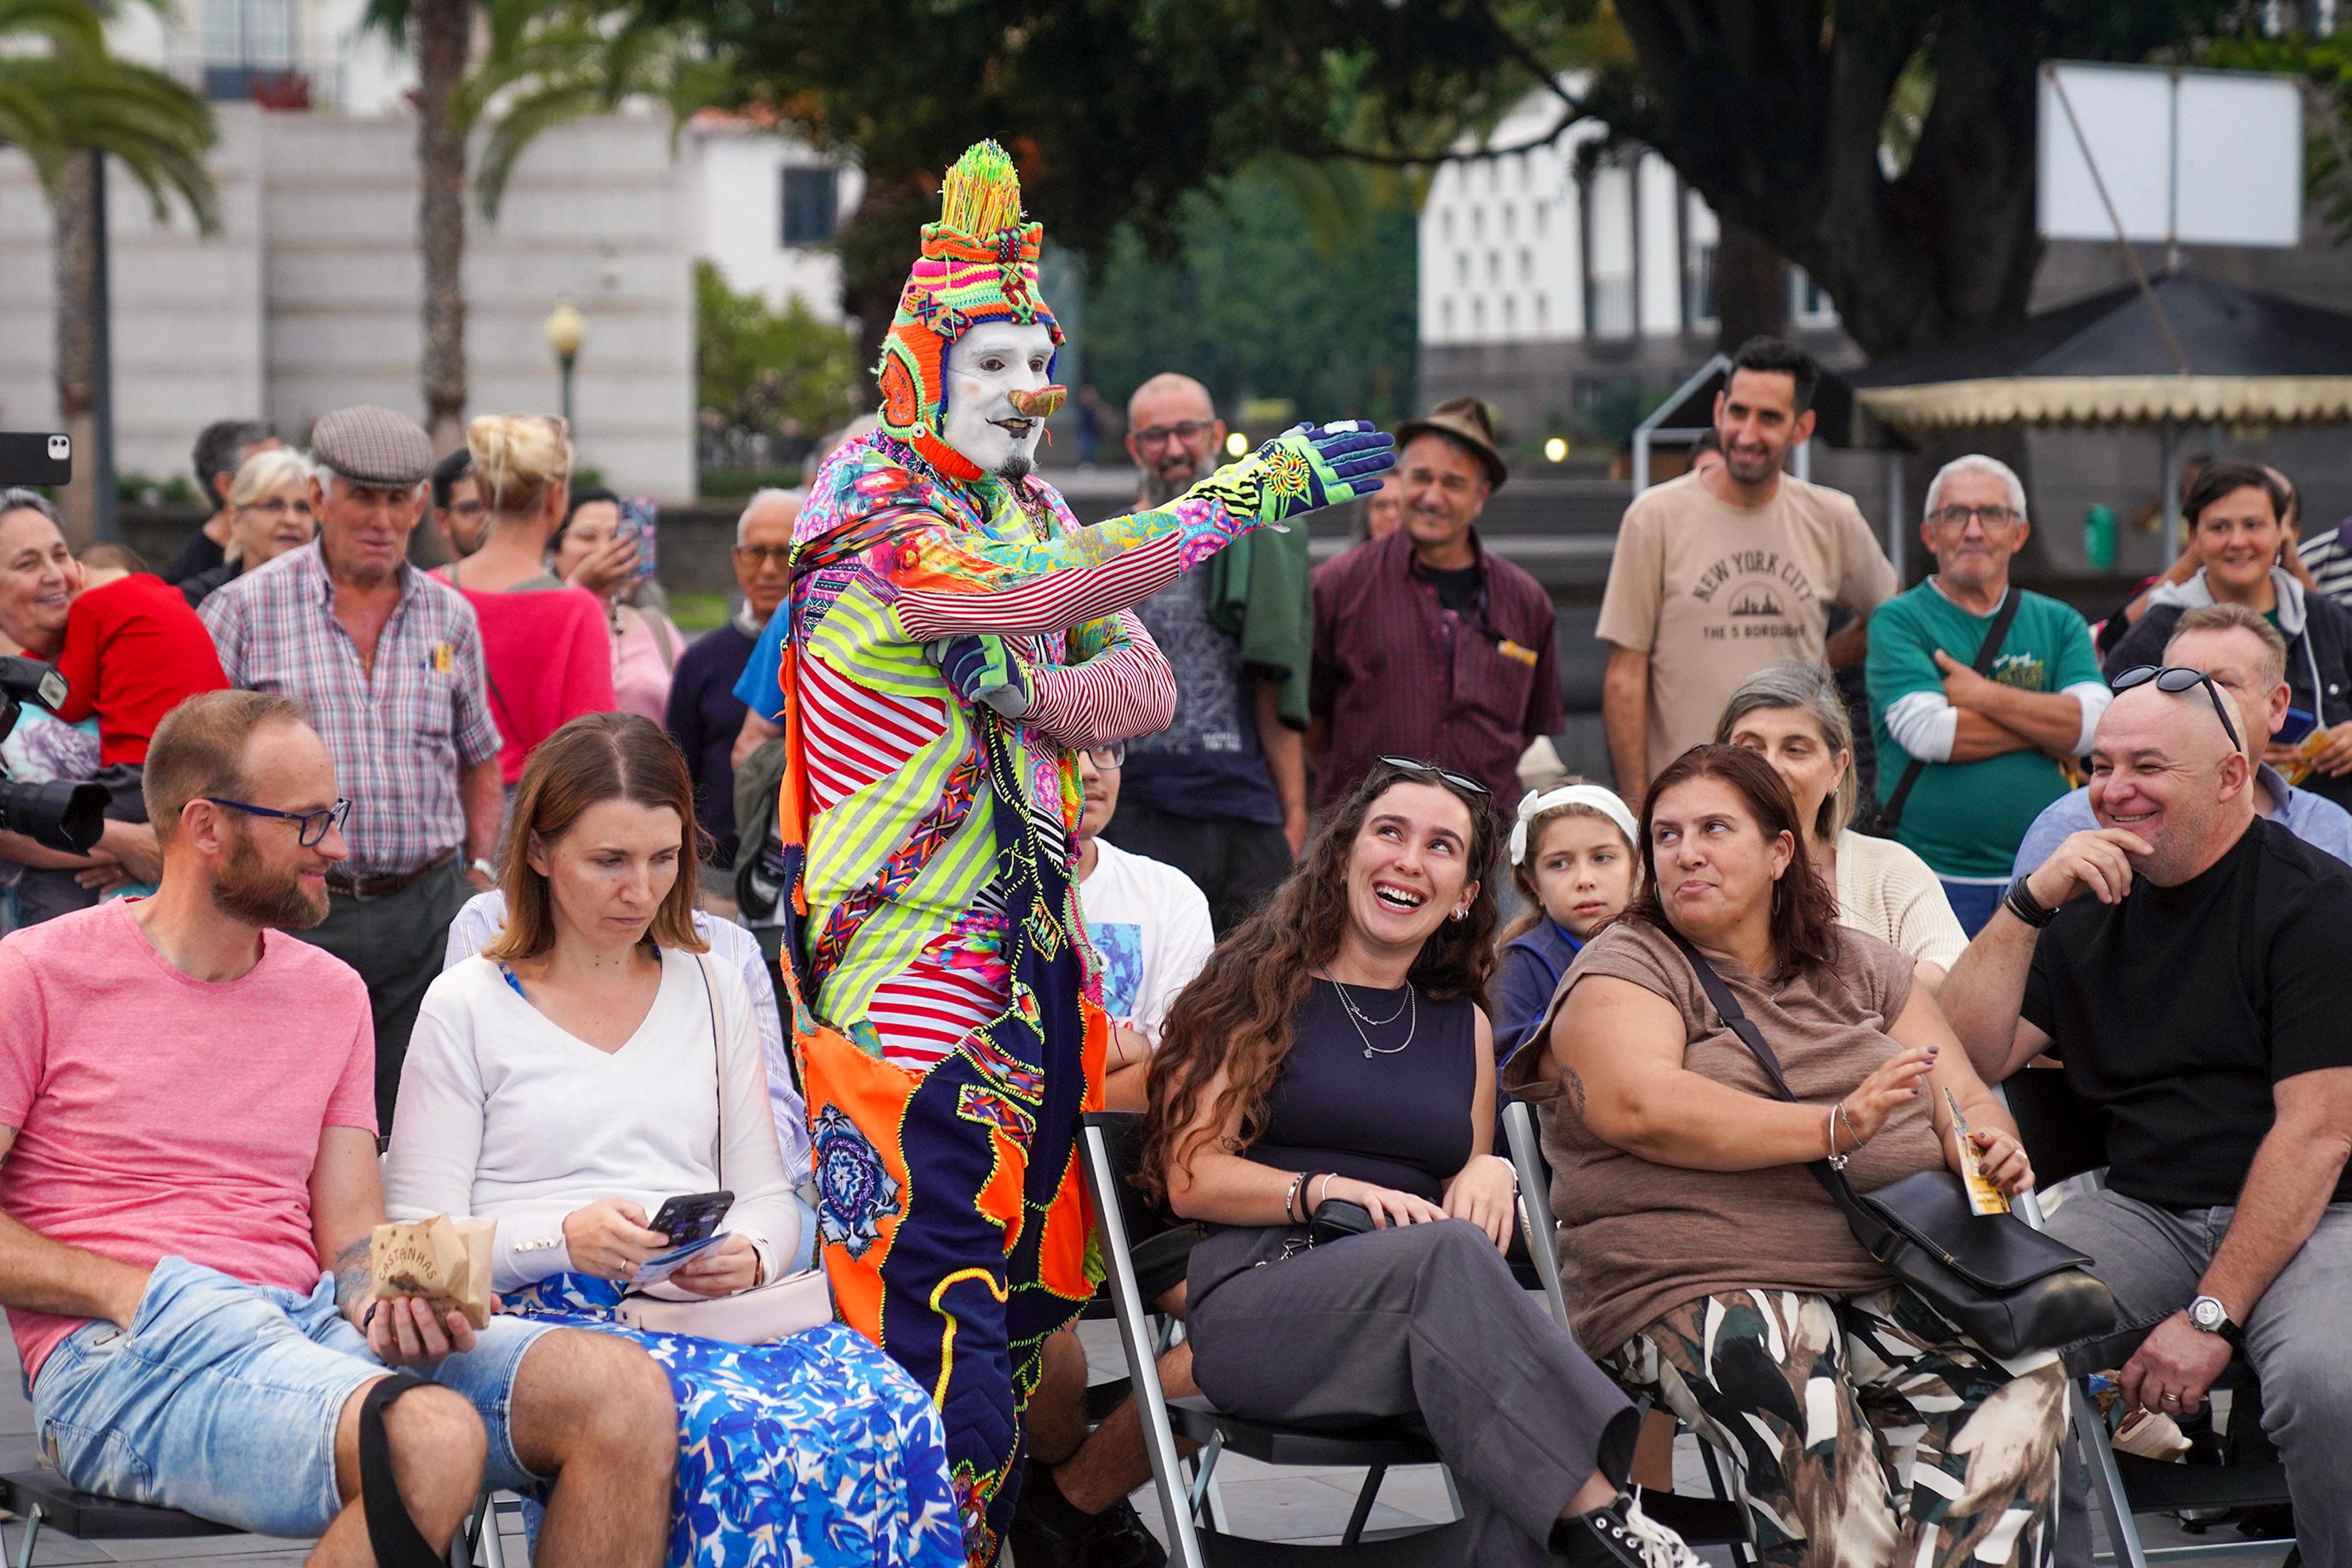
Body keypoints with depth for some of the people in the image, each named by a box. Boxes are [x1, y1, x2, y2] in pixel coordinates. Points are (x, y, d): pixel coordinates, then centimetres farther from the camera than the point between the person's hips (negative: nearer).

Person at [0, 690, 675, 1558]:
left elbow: (352, 1230, 15)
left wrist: (381, 1294, -9)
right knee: (437, 1437, -35)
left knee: (626, 1392, -18)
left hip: (310, 1325, 6)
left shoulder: (332, 993, 20)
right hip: (123, 1358, -6)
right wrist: (139, 1291, -13)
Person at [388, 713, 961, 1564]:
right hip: (551, 1316, -4)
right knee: (743, 1434, -38)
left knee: (895, 1420, -32)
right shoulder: (466, 1007, 7)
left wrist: (748, 1256, -5)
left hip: (711, 1307, 4)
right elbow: (419, 1240, 1)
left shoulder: (710, 990, 22)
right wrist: (564, 1237, -17)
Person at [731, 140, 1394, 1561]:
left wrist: (1021, 694, -16)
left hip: (1031, 947, 8)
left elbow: (1146, 686, 5)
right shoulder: (872, 513, -9)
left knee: (1023, 1279, 10)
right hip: (905, 954, -8)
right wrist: (1252, 492, -29)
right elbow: (1035, 592, -27)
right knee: (932, 1284, -14)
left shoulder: (1030, 510, 16)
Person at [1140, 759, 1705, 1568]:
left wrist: (1491, 1175, 5)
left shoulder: (1464, 1027, 24)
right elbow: (1192, 1176, 2)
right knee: (1448, 1252, -36)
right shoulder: (1260, 986, 11)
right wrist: (1332, 1191, -15)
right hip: (1257, 1303, -3)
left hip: (1418, 1310, 4)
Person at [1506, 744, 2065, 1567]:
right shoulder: (1625, 968, 7)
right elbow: (1640, 1109, -13)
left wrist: (1988, 1148, -7)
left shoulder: (1857, 966, 23)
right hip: (1701, 1287, -4)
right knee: (1805, 1407, -38)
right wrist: (1835, 1127, -20)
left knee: (2019, 1375, -26)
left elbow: (1965, 1100, 19)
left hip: (1897, 1275, 4)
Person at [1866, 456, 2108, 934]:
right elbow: (1927, 732, -14)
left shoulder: (2058, 624, 13)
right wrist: (2047, 722, -5)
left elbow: (2095, 724, -4)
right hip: (1932, 874, -3)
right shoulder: (1899, 621, 2)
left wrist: (1982, 695, -10)